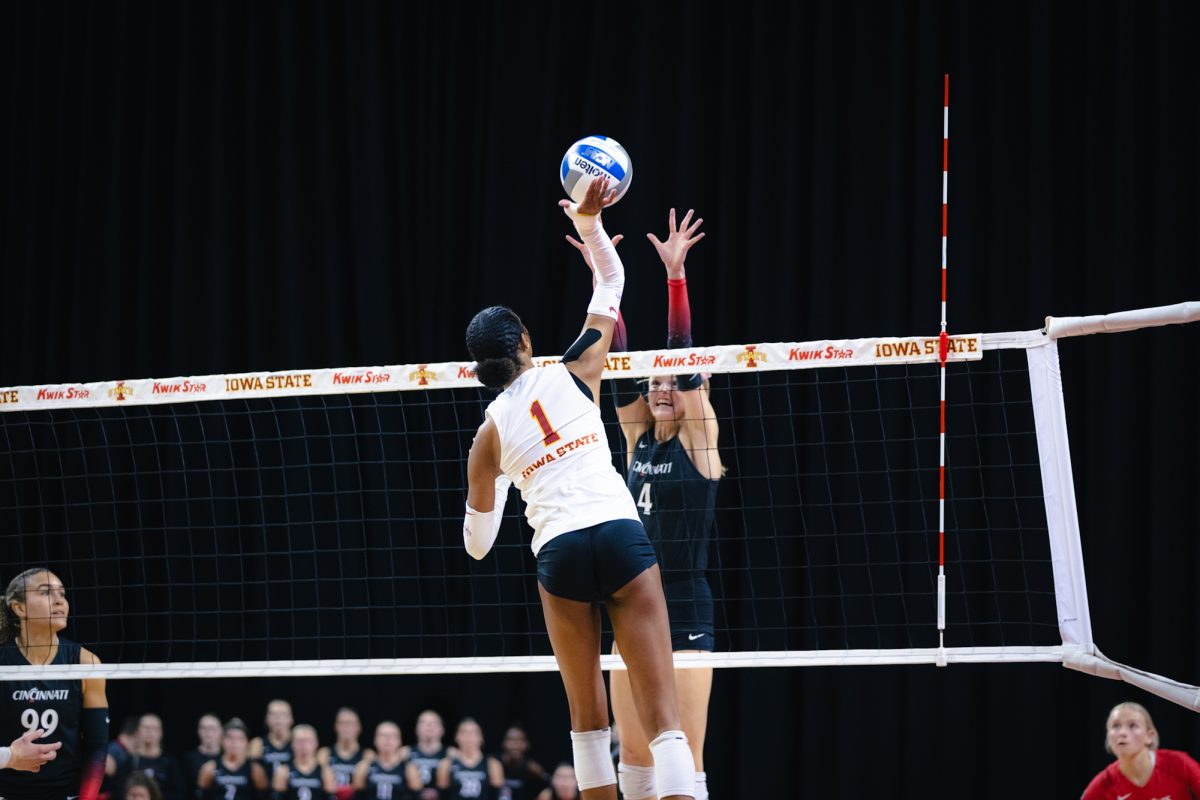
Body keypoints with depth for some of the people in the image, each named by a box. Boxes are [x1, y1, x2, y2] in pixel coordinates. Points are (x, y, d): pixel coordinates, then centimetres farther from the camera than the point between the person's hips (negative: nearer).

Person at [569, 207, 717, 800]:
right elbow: (619, 360, 5)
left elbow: (682, 352, -13)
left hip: (686, 610, -6)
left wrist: (675, 275, -21)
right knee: (634, 752, 9)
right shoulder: (639, 438, 10)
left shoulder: (699, 439, -4)